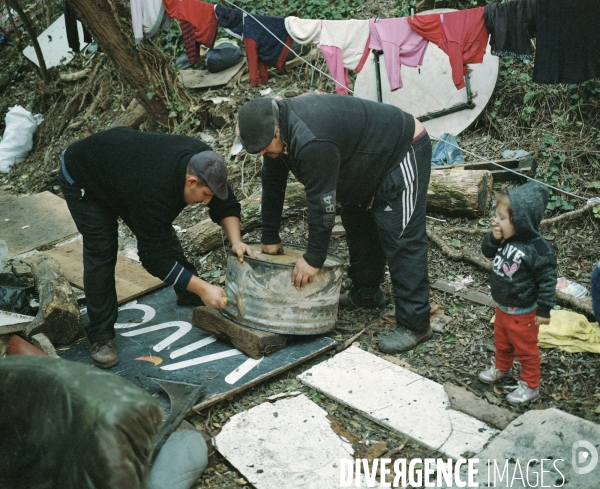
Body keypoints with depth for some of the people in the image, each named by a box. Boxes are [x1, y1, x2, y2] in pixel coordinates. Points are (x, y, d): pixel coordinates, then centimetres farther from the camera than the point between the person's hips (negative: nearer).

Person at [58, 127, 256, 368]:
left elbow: (225, 203, -9)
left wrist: (236, 240, -25)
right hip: (83, 179, -7)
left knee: (162, 234, 4)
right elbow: (155, 257, -35)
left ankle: (188, 295, 23)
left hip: (124, 161, 7)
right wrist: (203, 288, -33)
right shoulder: (154, 192, -43)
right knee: (101, 252, -14)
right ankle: (101, 336, -4)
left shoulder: (203, 161, -24)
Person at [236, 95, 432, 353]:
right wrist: (270, 237, 7)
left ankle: (414, 324, -8)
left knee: (400, 238, -13)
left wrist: (313, 259, -23)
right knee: (357, 224, 17)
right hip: (371, 160, 10)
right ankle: (366, 292, 33)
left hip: (403, 153, -10)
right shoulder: (275, 129, -5)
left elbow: (322, 202, -32)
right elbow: (272, 184, 3)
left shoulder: (310, 142, -36)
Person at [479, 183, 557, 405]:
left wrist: (544, 310, -18)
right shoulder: (505, 237, -10)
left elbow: (547, 280, -22)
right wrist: (493, 238, -17)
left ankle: (530, 386, 31)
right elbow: (487, 251, 4)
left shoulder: (537, 249, -30)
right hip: (502, 306, 7)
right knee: (502, 341, 28)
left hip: (522, 312, -7)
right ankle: (502, 368, 53)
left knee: (525, 349, 12)